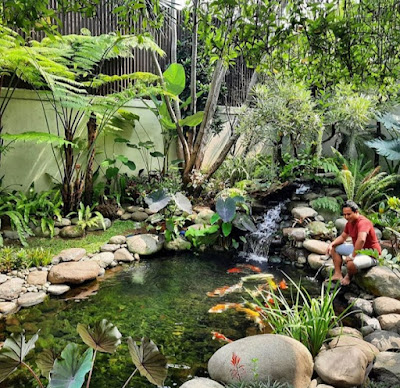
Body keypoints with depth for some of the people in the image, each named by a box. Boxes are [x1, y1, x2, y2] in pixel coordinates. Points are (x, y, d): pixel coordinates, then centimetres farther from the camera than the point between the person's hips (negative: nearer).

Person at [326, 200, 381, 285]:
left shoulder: (363, 222, -27)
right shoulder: (350, 222, 2)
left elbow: (361, 240, -45)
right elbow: (342, 237, 15)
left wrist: (352, 256, -36)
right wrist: (332, 244, -3)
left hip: (371, 254, -10)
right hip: (357, 249, 10)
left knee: (351, 264, -36)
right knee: (335, 248, 10)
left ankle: (348, 277, 0)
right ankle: (338, 274, 6)